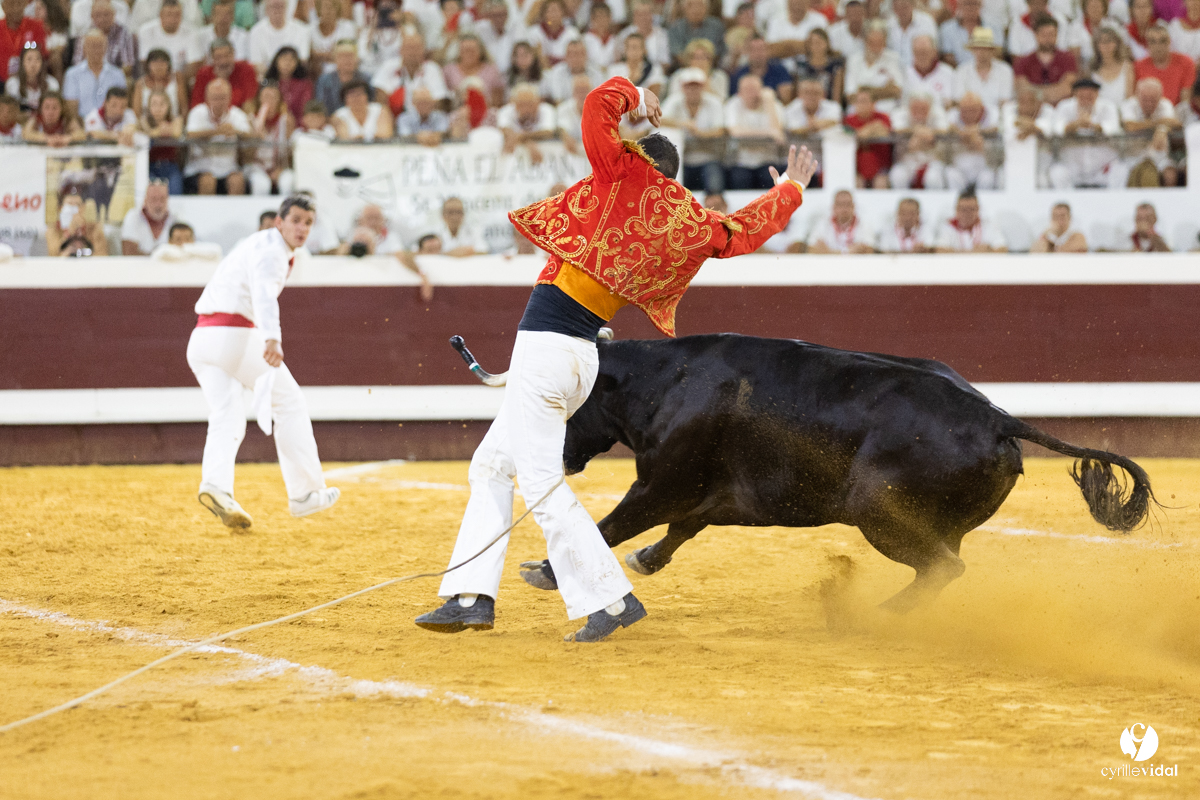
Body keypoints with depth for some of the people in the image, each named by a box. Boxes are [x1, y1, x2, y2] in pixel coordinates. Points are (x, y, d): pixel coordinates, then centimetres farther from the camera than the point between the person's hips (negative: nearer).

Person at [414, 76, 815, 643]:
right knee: (491, 466, 17)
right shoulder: (695, 225, 10)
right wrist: (790, 189, 43)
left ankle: (610, 599, -10)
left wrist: (634, 97, 12)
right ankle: (471, 597, 14)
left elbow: (600, 105, -9)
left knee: (541, 482, -8)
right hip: (581, 357, 8)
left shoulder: (625, 180, -6)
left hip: (544, 348, -8)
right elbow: (747, 229, 26)